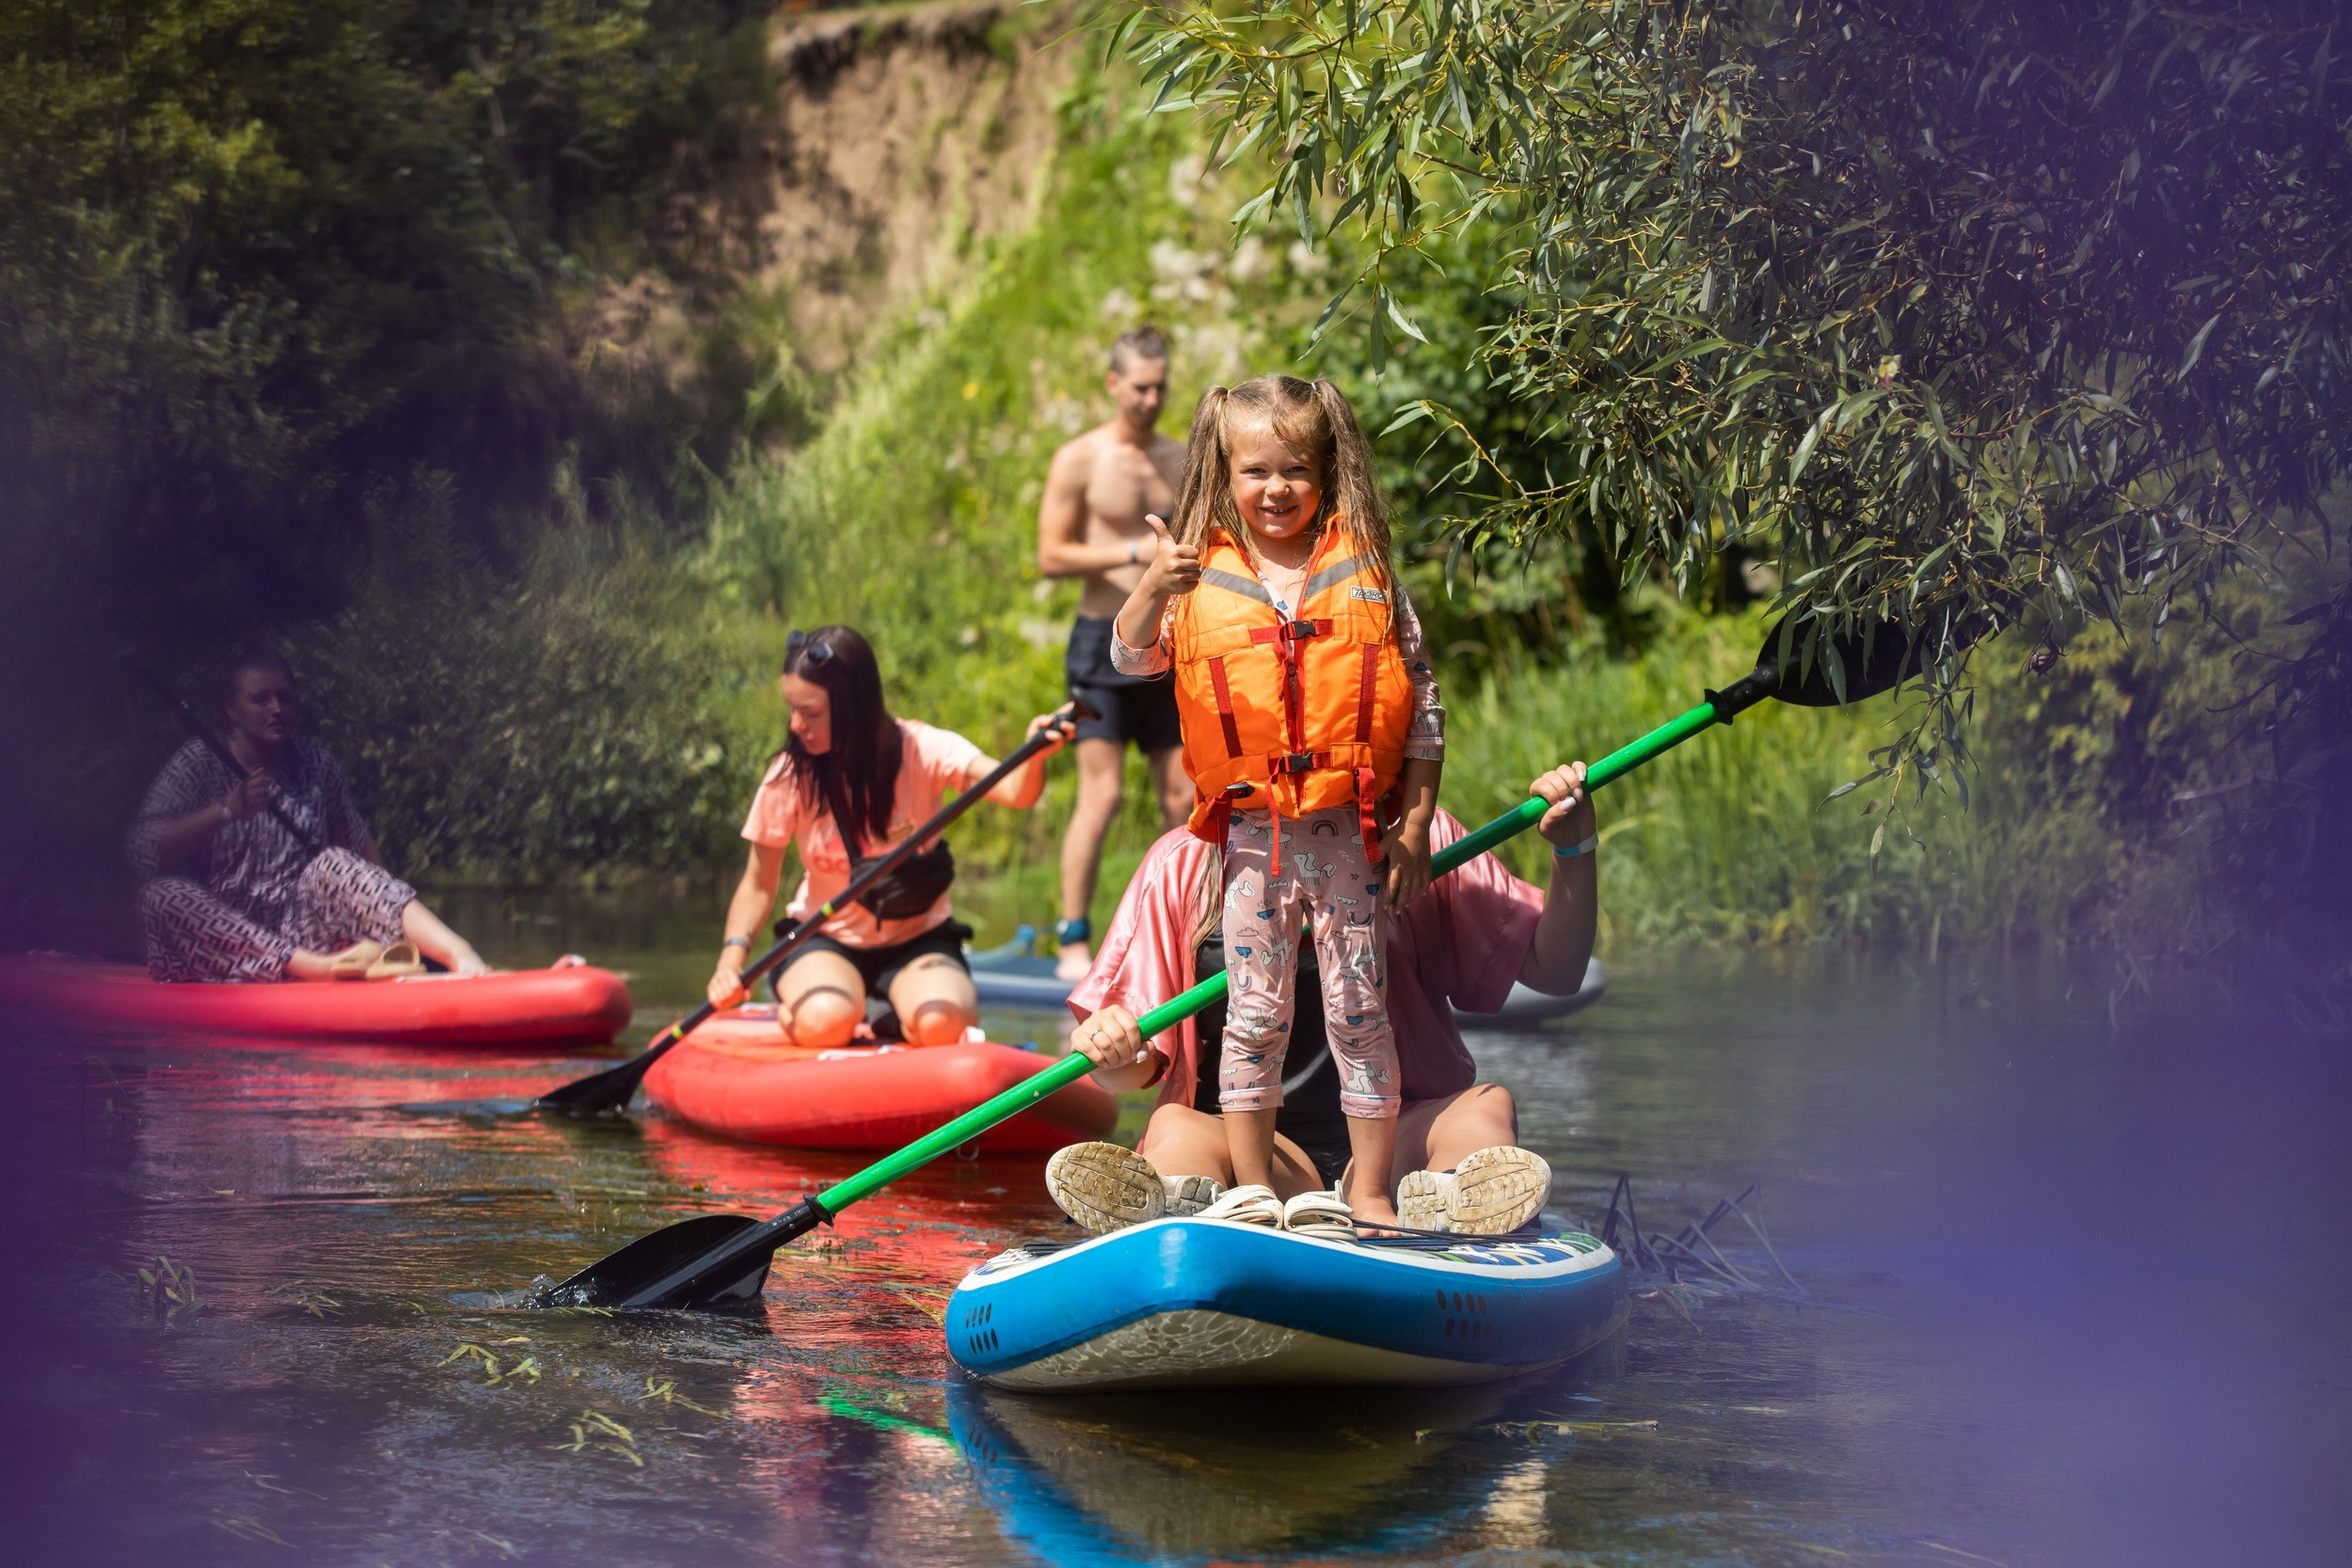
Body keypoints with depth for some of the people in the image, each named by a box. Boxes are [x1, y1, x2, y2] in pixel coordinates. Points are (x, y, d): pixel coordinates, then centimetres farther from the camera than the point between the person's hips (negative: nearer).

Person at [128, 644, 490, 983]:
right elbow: (144, 853, -13)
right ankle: (315, 966, -52)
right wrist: (226, 811, -25)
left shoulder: (317, 768, 11)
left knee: (334, 865, -25)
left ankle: (459, 954, -48)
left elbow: (360, 846, 13)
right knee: (162, 894, -34)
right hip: (218, 935, -3)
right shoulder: (198, 765, -1)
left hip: (297, 933, 3)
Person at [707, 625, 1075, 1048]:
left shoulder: (920, 751, -14)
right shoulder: (789, 776, -11)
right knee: (825, 1022, -33)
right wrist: (733, 956, -22)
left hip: (917, 938, 0)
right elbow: (759, 884, -4)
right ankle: (791, 1012, 4)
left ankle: (894, 1023, 5)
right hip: (826, 940, 0)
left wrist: (1034, 759, -53)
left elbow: (1013, 791, -29)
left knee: (942, 1026, -31)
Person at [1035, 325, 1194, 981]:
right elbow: (1051, 556, -8)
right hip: (1104, 637, -5)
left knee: (1182, 796, 3)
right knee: (1101, 793, -10)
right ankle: (1073, 942, -6)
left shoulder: (1183, 462, 11)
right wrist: (1133, 551, -17)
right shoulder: (1080, 460, -3)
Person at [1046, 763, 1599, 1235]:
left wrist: (1573, 851, -6)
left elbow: (1554, 972, 10)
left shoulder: (1416, 839, 9)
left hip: (1395, 1141, 1)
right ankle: (1187, 1205, -65)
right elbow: (1134, 1071, 6)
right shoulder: (1183, 865, 8)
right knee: (1175, 1128, -30)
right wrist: (1110, 1051, -18)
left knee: (1486, 1108, -27)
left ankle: (1442, 1204, -61)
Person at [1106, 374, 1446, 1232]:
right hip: (1253, 835, 1)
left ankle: (1371, 1191, 13)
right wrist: (1152, 591, -27)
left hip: (1353, 832, 0)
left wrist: (1414, 825, -1)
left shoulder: (1364, 573, 1)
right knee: (1256, 1011, 5)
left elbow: (1423, 706, 3)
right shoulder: (1205, 578, 2)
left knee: (1359, 1009, 4)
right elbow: (1132, 657, -7)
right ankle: (1253, 1190, 16)